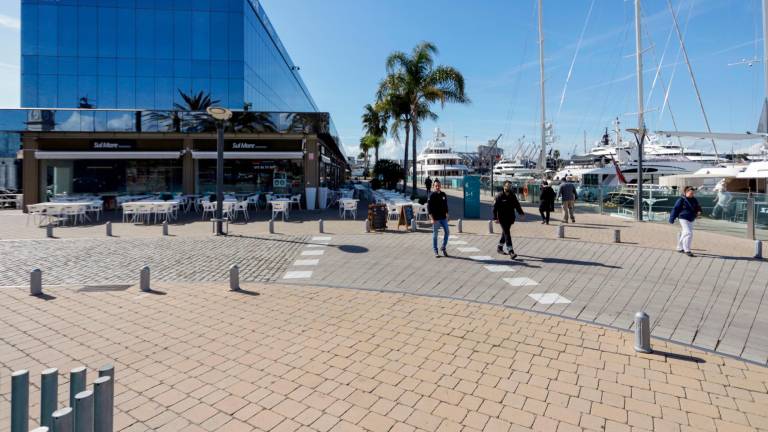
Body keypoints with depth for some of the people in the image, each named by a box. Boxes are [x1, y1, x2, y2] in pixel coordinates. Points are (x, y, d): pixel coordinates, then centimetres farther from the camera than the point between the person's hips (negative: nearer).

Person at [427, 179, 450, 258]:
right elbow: (429, 208, -11)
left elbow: (446, 205, 15)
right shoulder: (431, 195, -8)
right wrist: (432, 219, -16)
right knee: (435, 235, 3)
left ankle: (443, 248, 23)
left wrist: (447, 215, 11)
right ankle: (435, 252, 13)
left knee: (447, 232, 4)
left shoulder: (443, 194, 7)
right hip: (436, 219, -5)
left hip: (443, 218, 5)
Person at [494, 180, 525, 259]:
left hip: (510, 218, 6)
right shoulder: (499, 196, -7)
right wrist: (495, 218, -14)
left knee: (505, 233, 17)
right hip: (502, 218, -6)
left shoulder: (513, 196, 9)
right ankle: (511, 252, -14)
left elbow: (517, 205, 11)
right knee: (507, 234, -11)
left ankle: (499, 247, 34)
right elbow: (495, 207, -9)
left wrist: (521, 213, -4)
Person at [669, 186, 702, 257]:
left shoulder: (694, 200, 9)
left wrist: (699, 212, -7)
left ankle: (680, 248, 31)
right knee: (689, 233, -17)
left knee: (685, 233, 17)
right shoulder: (681, 200, -10)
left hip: (691, 219, 8)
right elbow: (675, 209, -8)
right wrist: (672, 218, -8)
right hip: (684, 218, -8)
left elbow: (698, 207, 17)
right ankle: (687, 250, -13)